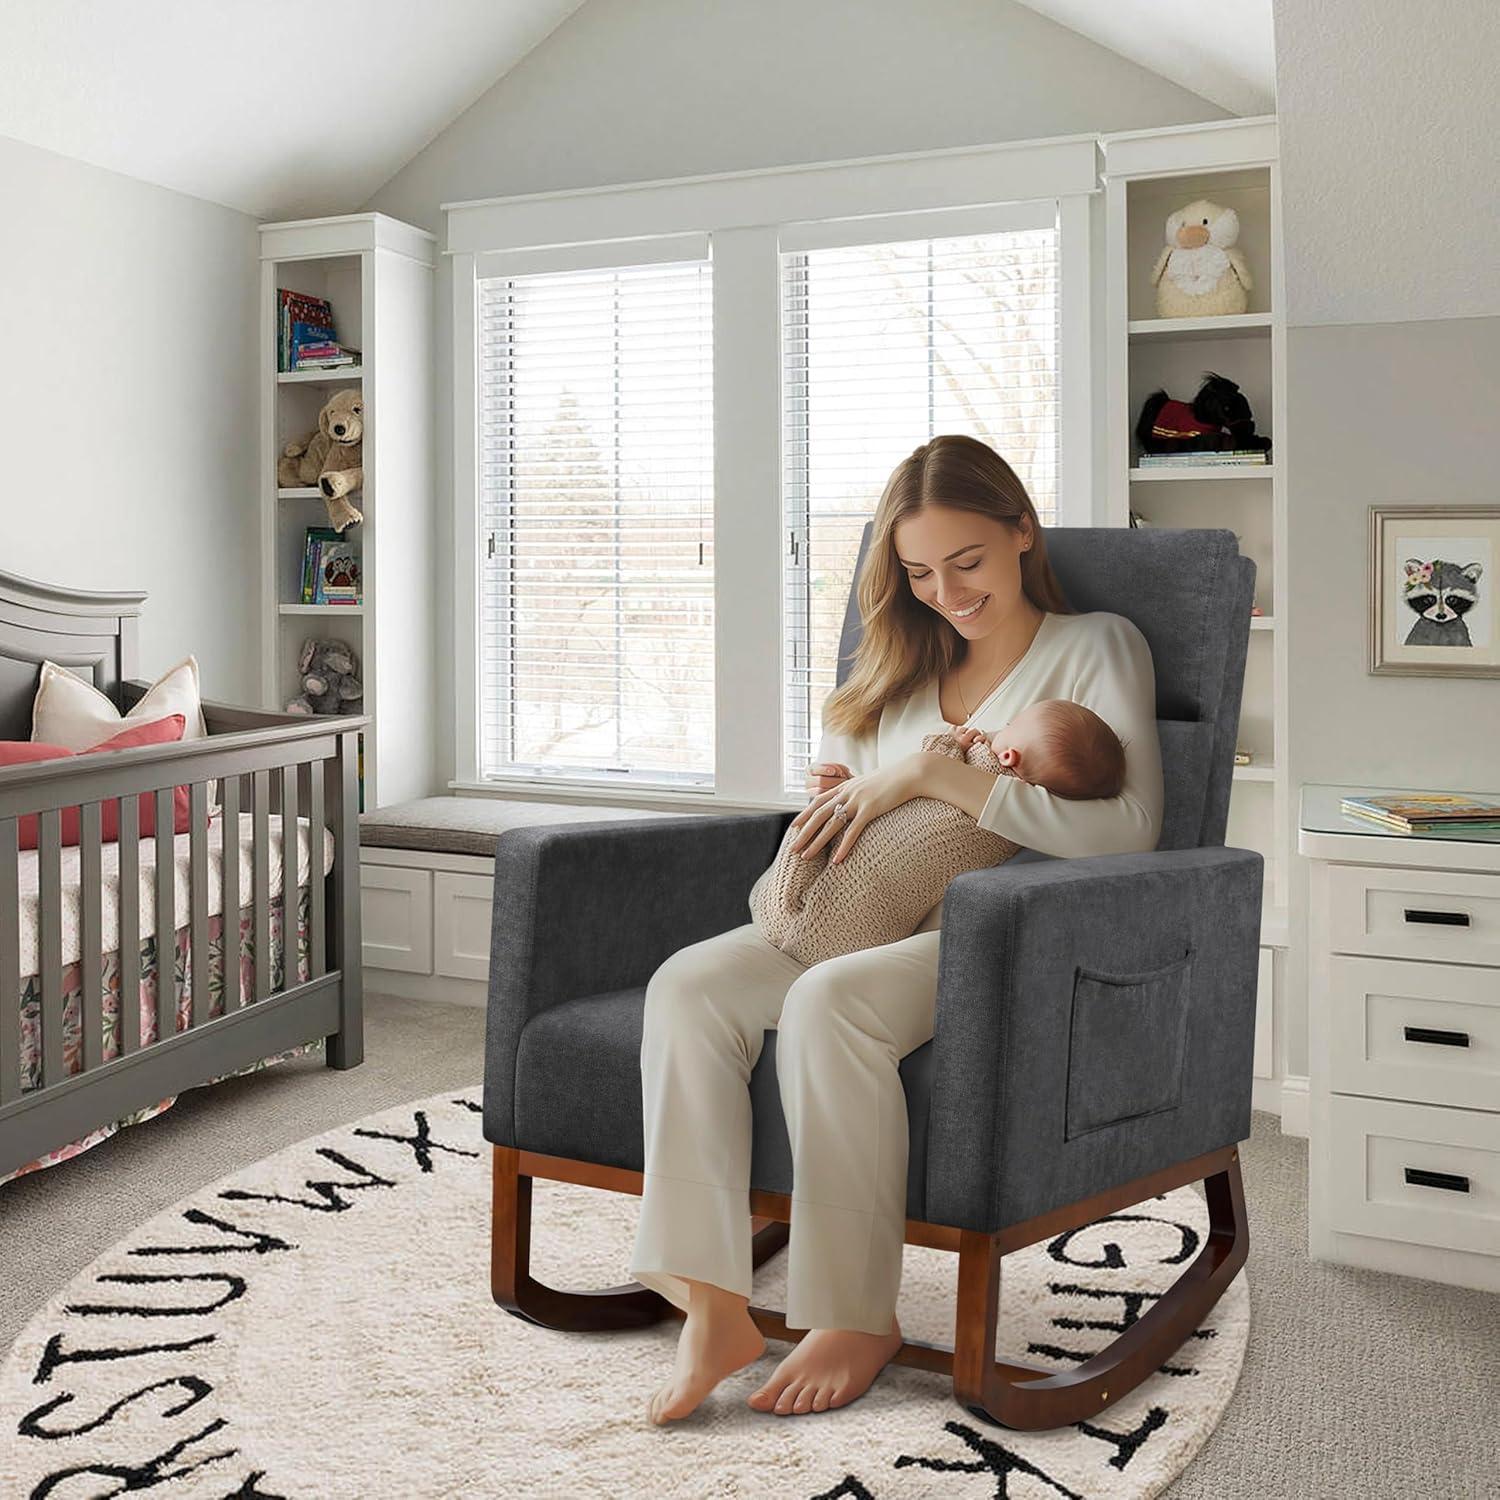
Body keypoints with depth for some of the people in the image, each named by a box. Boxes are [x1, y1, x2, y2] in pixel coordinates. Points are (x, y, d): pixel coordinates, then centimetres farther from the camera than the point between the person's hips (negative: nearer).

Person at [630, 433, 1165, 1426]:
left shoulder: (1096, 647, 3)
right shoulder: (909, 667, 22)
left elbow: (1125, 830, -15)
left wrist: (928, 771, -18)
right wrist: (846, 792, 3)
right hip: (876, 928, 6)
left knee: (828, 1001, -35)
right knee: (688, 984, -21)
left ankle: (858, 1318, -19)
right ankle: (714, 1305, -23)